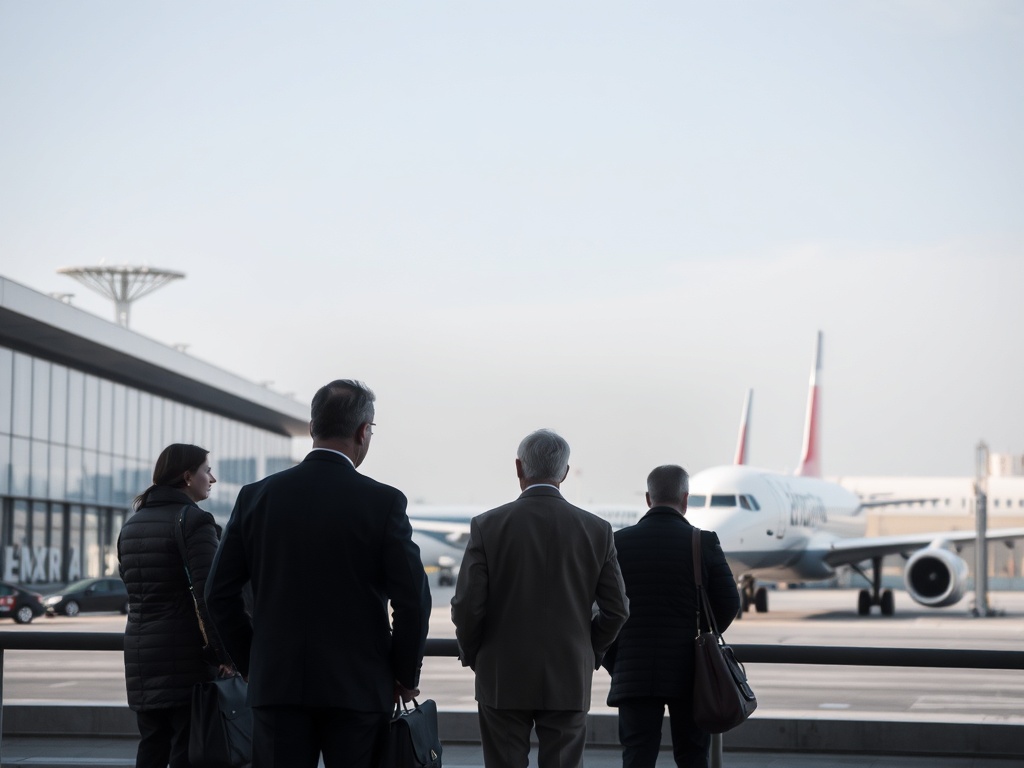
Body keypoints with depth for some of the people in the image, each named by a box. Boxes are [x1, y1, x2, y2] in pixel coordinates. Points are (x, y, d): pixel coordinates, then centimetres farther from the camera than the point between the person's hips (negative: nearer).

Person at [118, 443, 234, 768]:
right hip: (186, 655, -7)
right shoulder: (194, 520, -10)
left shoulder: (132, 524, 14)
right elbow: (209, 593, -17)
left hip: (141, 653, 7)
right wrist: (225, 655, -15)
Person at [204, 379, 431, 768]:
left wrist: (251, 664, 13)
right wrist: (406, 676, 5)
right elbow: (413, 600, -8)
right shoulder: (384, 502, -7)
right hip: (357, 689, -2)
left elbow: (219, 593, 4)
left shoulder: (257, 496, 2)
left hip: (275, 685, 2)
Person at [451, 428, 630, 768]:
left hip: (502, 679, -1)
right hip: (570, 680, 1)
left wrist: (472, 656, 9)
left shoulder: (487, 526, -6)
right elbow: (616, 609, 1)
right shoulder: (597, 530, -1)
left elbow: (467, 606, -8)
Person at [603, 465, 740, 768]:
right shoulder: (704, 542, -5)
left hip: (634, 673, 0)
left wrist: (613, 664, 10)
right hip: (689, 674, 0)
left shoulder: (618, 542, -2)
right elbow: (728, 604, -2)